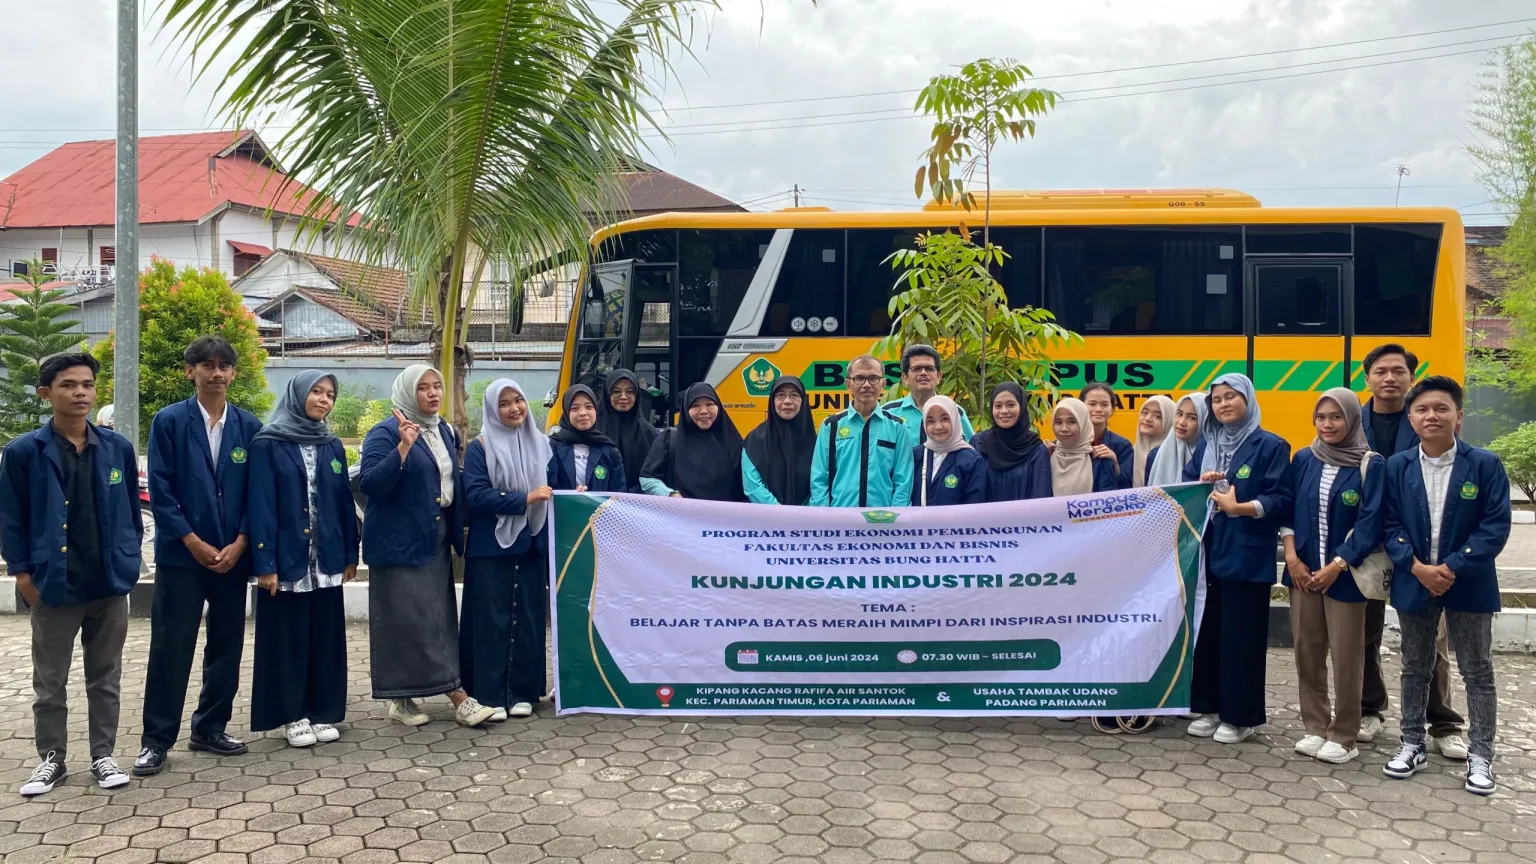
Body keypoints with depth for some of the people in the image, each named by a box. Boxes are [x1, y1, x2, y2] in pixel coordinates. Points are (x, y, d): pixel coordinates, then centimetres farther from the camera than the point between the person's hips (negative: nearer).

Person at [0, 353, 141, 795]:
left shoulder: (118, 447, 2)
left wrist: (129, 558, 5)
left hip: (110, 583, 2)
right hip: (54, 585, -2)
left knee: (105, 678, 11)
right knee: (49, 681, 10)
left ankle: (103, 755, 22)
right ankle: (51, 758, 24)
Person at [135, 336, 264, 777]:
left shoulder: (248, 426, 4)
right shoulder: (169, 421, -3)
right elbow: (159, 490, -7)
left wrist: (239, 544, -6)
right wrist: (195, 543, -11)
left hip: (233, 555, 3)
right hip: (181, 554, -3)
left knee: (226, 645, 10)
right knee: (170, 648, 0)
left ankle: (210, 728, 24)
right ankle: (157, 739, 10)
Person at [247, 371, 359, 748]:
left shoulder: (333, 446, 10)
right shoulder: (268, 444, -5)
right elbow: (261, 506, -10)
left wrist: (350, 554, 9)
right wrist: (264, 562, -14)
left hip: (326, 560, 4)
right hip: (286, 558, -4)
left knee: (325, 637, 9)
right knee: (289, 639, 3)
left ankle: (324, 712, 19)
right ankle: (293, 715, 14)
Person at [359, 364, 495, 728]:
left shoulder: (444, 431, 12)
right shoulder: (386, 432, -11)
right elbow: (369, 484, -22)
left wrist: (456, 531, 13)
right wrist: (403, 446, -31)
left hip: (436, 537, 8)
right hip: (399, 541, -8)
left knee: (440, 617, 6)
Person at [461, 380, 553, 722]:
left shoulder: (541, 445, 11)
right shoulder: (479, 448, -3)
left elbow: (550, 491, 15)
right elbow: (475, 494, -14)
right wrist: (524, 499, -19)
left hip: (531, 545, 4)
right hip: (491, 548, -4)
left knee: (528, 619, 6)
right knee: (492, 621, -1)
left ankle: (522, 692, 14)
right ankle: (489, 696, 4)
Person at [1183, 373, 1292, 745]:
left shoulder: (1271, 446, -4)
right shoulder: (1205, 446, 14)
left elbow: (1281, 499, -11)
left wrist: (1241, 507, -23)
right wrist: (1200, 484, -6)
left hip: (1247, 557, -5)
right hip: (1206, 553, 6)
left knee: (1241, 637, -1)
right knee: (1206, 632, 9)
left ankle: (1241, 715, 10)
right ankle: (1208, 707, 20)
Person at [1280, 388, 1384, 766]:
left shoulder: (1371, 465, -6)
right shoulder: (1304, 459, 6)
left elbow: (1371, 523, -10)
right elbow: (1287, 510, 8)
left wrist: (1336, 566, -14)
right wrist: (1291, 556, -4)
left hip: (1344, 574, -4)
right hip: (1303, 570, 4)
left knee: (1345, 656, 1)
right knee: (1306, 650, 8)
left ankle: (1344, 736, 13)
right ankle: (1315, 727, 20)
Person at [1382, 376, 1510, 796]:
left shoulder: (1485, 464, -7)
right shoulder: (1396, 467, -1)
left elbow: (1496, 525, -11)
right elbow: (1389, 525, -1)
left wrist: (1453, 567, -18)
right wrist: (1417, 567, -15)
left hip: (1468, 584, -2)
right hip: (1414, 582, 2)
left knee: (1477, 673, 7)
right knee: (1415, 669, 13)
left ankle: (1481, 756, 18)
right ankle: (1412, 745, 25)